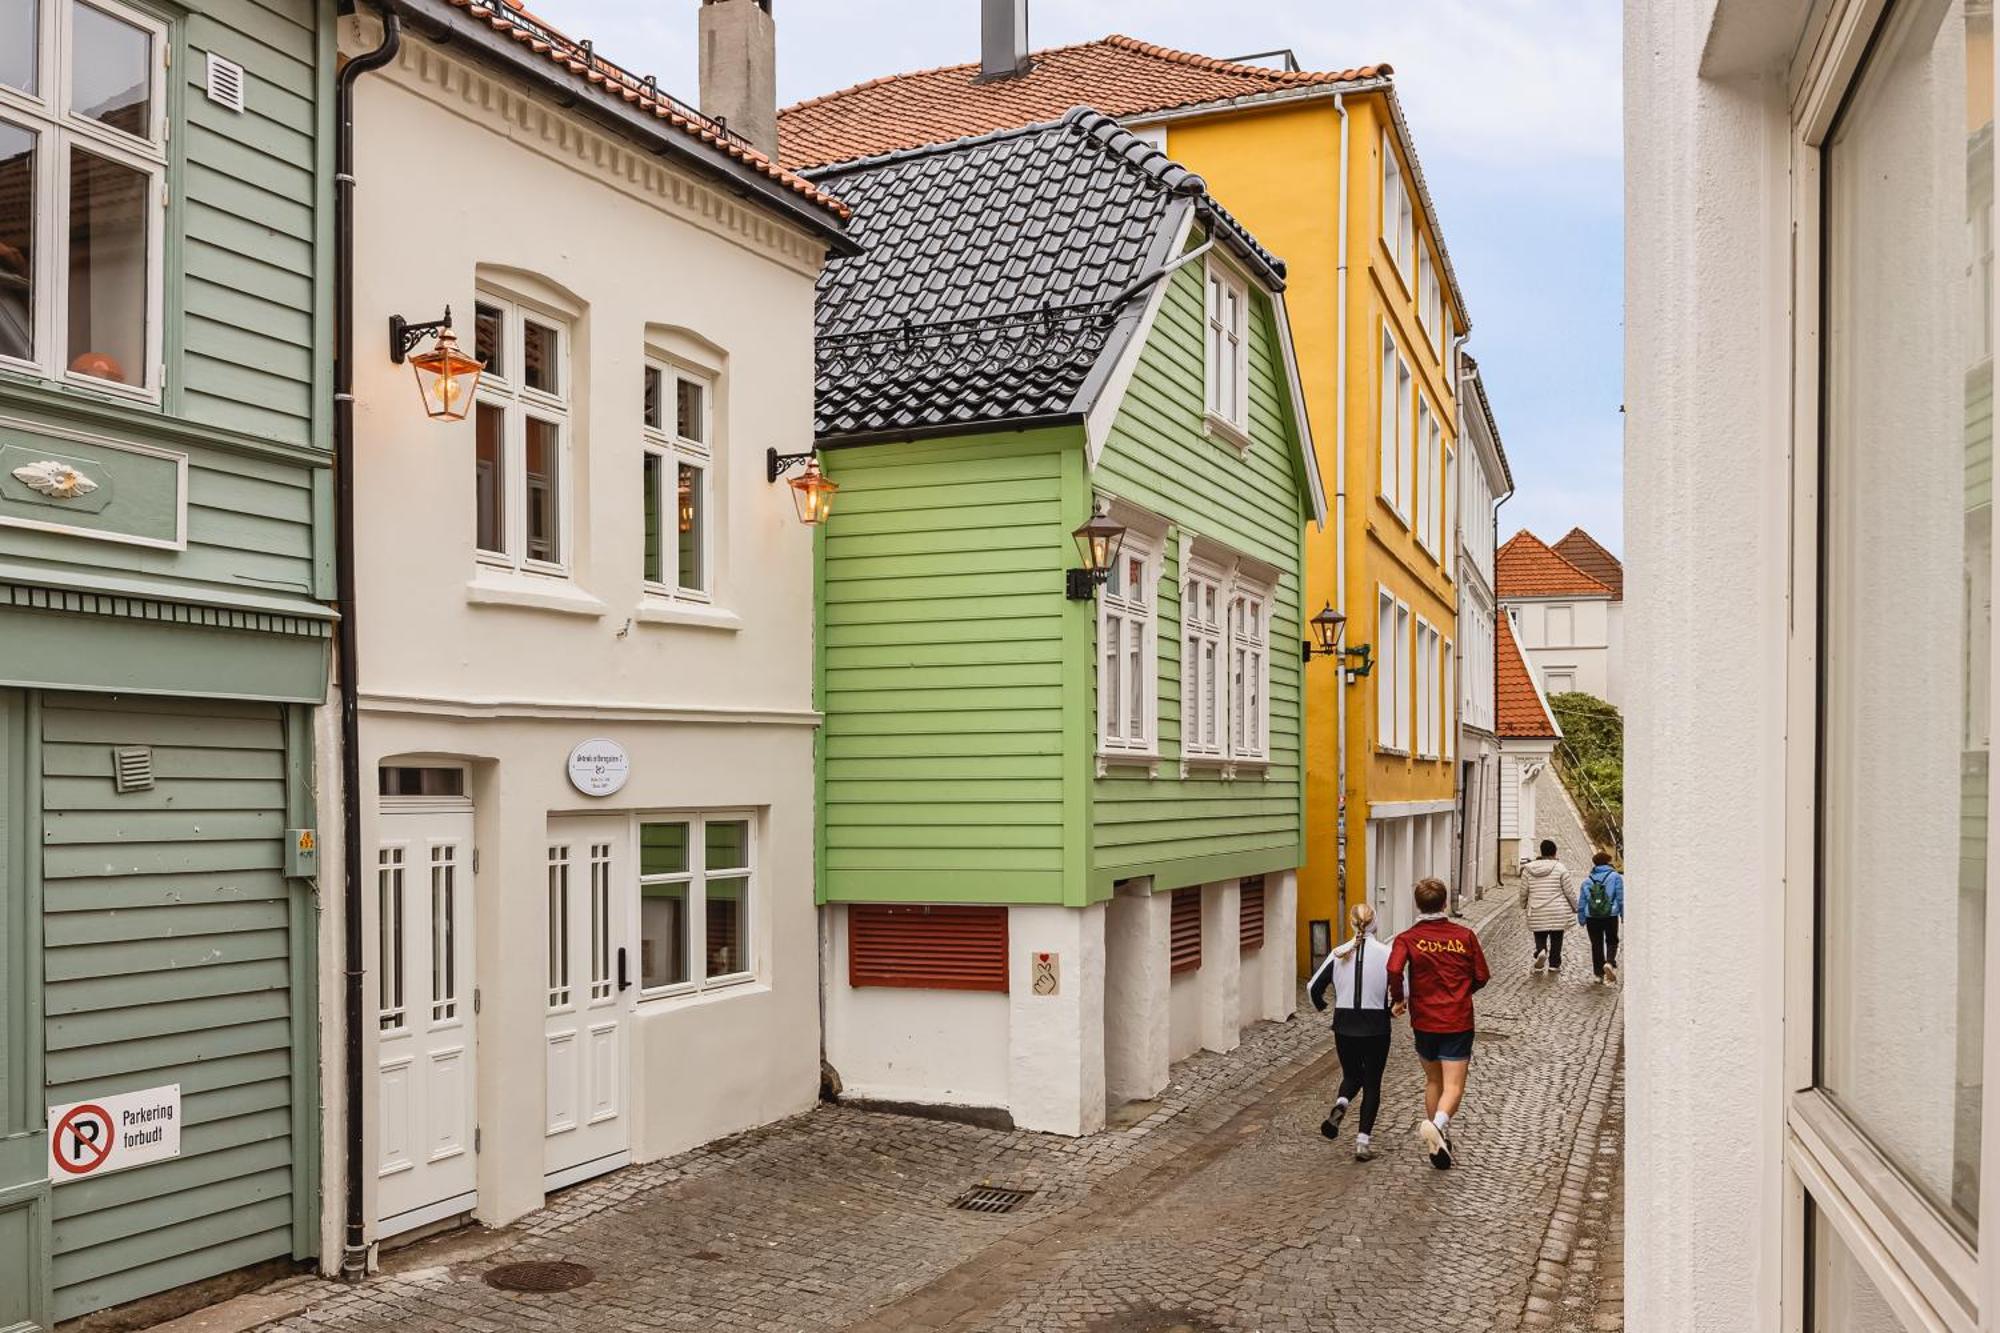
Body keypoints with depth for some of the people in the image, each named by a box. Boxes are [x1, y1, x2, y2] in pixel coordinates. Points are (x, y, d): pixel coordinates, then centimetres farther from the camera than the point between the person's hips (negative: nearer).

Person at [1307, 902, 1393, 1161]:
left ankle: (1341, 1103, -9)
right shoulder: (1386, 954, -9)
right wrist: (1392, 1009, 7)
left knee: (1351, 1075, 21)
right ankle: (1364, 1139, 5)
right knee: (1372, 1083, 11)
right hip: (1376, 1028, -2)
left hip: (1344, 1026, 2)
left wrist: (1321, 1006, 20)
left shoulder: (1339, 954, -2)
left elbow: (1313, 987, 0)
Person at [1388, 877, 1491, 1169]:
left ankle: (1438, 1141, 28)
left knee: (1433, 1081, 20)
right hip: (1458, 1022, -1)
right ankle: (1437, 1124, -32)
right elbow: (1481, 977, 4)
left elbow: (1394, 970, -22)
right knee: (1453, 1086, -4)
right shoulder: (1465, 936, 0)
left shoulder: (1407, 939, -5)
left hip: (1424, 1022, 1)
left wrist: (1398, 1000, -6)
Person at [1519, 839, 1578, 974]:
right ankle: (1554, 964, 14)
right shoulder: (1560, 868, -8)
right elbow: (1569, 891, -5)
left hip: (1537, 912, 2)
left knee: (1540, 937, 11)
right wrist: (1575, 907, 10)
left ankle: (1540, 952, -17)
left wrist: (1523, 906, 22)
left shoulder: (1528, 868, 1)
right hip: (1558, 912, -2)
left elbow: (1524, 891, 6)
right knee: (1556, 938, 10)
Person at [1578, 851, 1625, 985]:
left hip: (1592, 918, 2)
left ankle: (1600, 973, 12)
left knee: (1596, 944, 11)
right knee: (1611, 942, 11)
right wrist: (1624, 915, 2)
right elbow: (1621, 898, -5)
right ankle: (1610, 963, -16)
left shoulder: (1587, 881, 7)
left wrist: (1582, 919, 15)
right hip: (1611, 916, -2)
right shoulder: (1615, 877, -2)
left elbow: (1581, 902, 8)